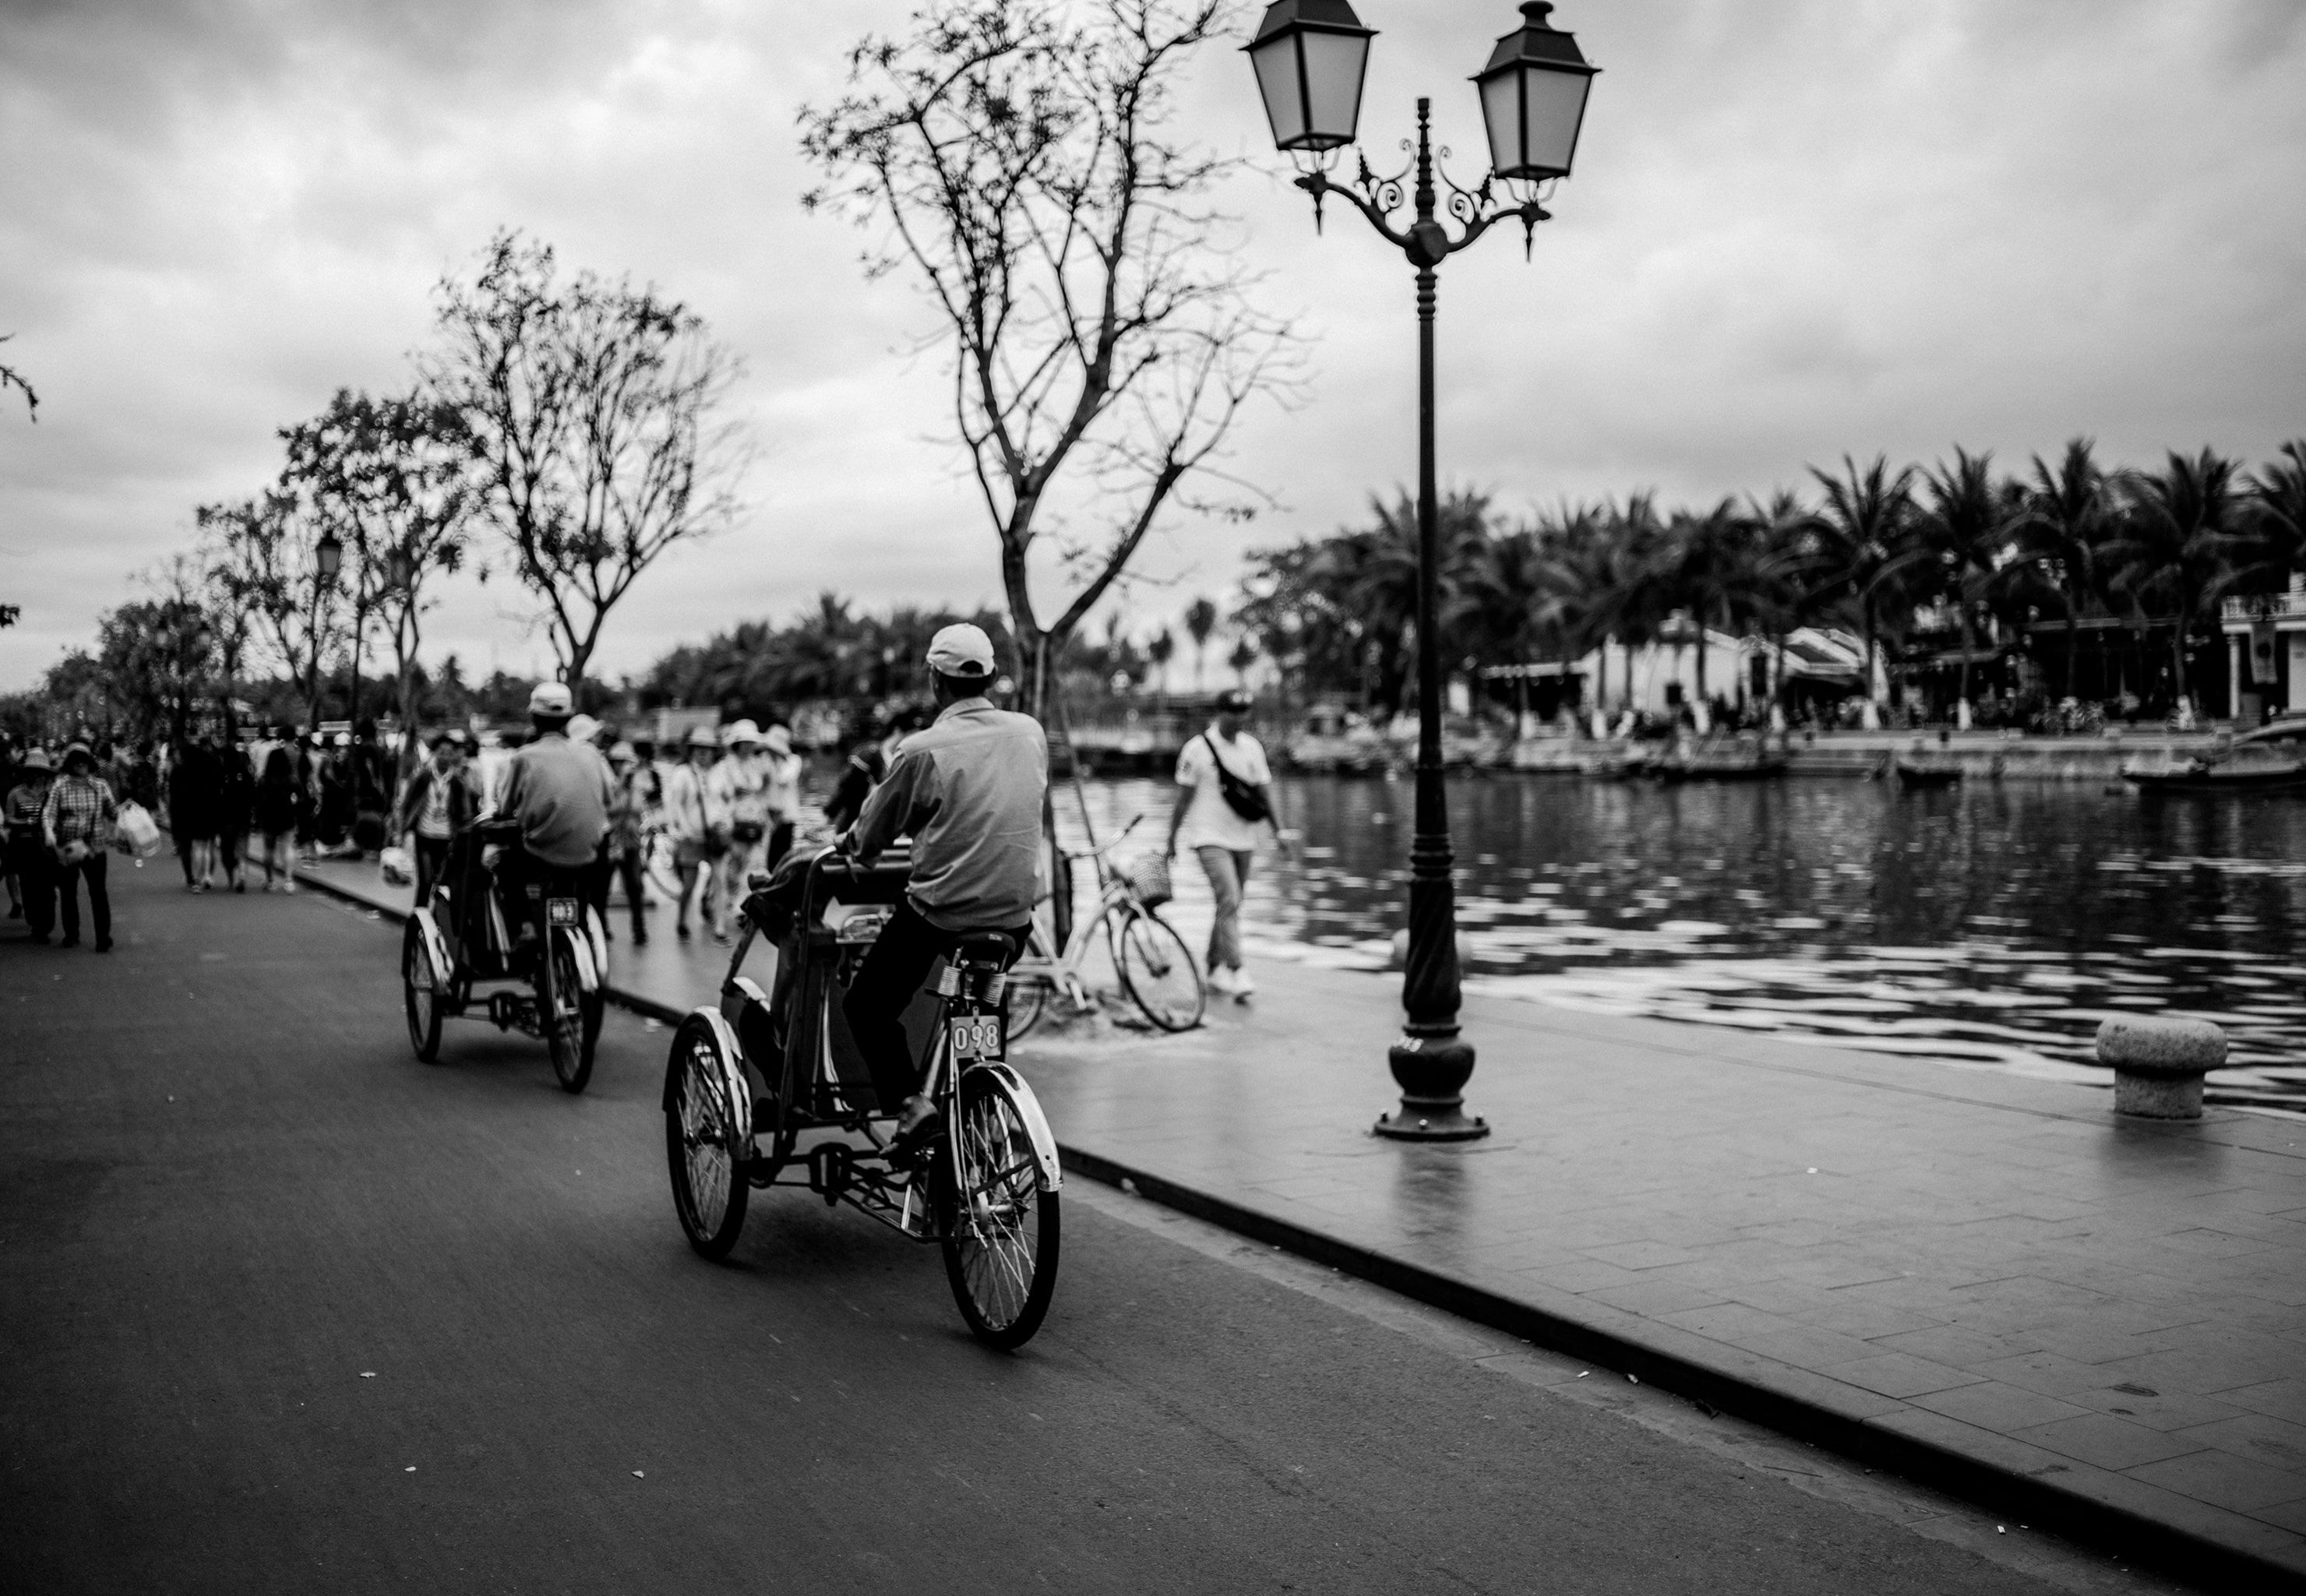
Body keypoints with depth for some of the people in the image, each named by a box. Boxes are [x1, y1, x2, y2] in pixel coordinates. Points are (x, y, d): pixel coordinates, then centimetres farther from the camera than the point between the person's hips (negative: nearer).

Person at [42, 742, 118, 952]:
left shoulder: (100, 787, 5)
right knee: (67, 894, 10)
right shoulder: (59, 787, 0)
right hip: (66, 848, 1)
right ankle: (71, 935, 25)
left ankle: (104, 939, -4)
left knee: (98, 893, -7)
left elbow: (111, 810, 11)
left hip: (94, 848, -1)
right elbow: (49, 812, -8)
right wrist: (48, 831, -27)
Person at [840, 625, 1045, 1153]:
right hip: (1016, 917, 5)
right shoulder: (1031, 733, 1)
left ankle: (908, 1101, -7)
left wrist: (848, 845, 20)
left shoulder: (924, 750, -12)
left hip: (940, 913, -5)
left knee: (868, 1005, 11)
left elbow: (869, 839, -2)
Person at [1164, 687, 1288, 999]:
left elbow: (1263, 790, 11)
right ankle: (1236, 972, -21)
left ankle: (1214, 969, 23)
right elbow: (1184, 797, -2)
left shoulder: (1252, 747, 7)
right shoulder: (1198, 749, -7)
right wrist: (1172, 838, 2)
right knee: (1229, 902, -18)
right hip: (1210, 838, -5)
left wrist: (1277, 829, 3)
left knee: (1230, 906, 10)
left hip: (1243, 839, 6)